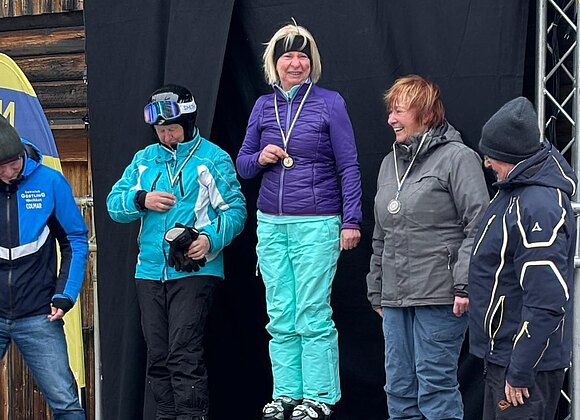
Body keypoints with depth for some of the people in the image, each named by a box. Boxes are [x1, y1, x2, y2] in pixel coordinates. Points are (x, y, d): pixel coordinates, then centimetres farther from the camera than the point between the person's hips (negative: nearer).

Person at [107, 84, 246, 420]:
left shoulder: (213, 158, 0)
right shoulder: (144, 159, 15)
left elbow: (236, 209, -3)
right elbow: (114, 203, 13)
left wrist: (212, 239, -19)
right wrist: (142, 200, -7)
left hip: (194, 270, -5)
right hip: (150, 272, 6)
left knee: (184, 355, -13)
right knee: (157, 356, 8)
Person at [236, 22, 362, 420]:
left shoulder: (329, 102, -1)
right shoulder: (263, 106, 10)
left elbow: (348, 166, -2)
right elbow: (242, 165, 17)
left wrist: (351, 220, -8)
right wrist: (260, 158, -6)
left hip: (316, 225, -4)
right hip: (271, 224, 4)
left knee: (313, 315, -5)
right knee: (280, 317, 6)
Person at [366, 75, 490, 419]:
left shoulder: (457, 158, -6)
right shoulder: (390, 164, 18)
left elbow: (478, 226, -12)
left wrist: (464, 285, -18)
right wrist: (377, 292, 21)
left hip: (439, 297, -8)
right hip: (395, 299, 8)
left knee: (436, 386, -6)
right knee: (399, 388, 10)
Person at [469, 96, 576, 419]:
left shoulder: (540, 208, -26)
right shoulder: (516, 189, 7)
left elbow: (547, 303, -28)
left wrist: (519, 373, -23)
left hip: (529, 365, -10)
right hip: (500, 356, 10)